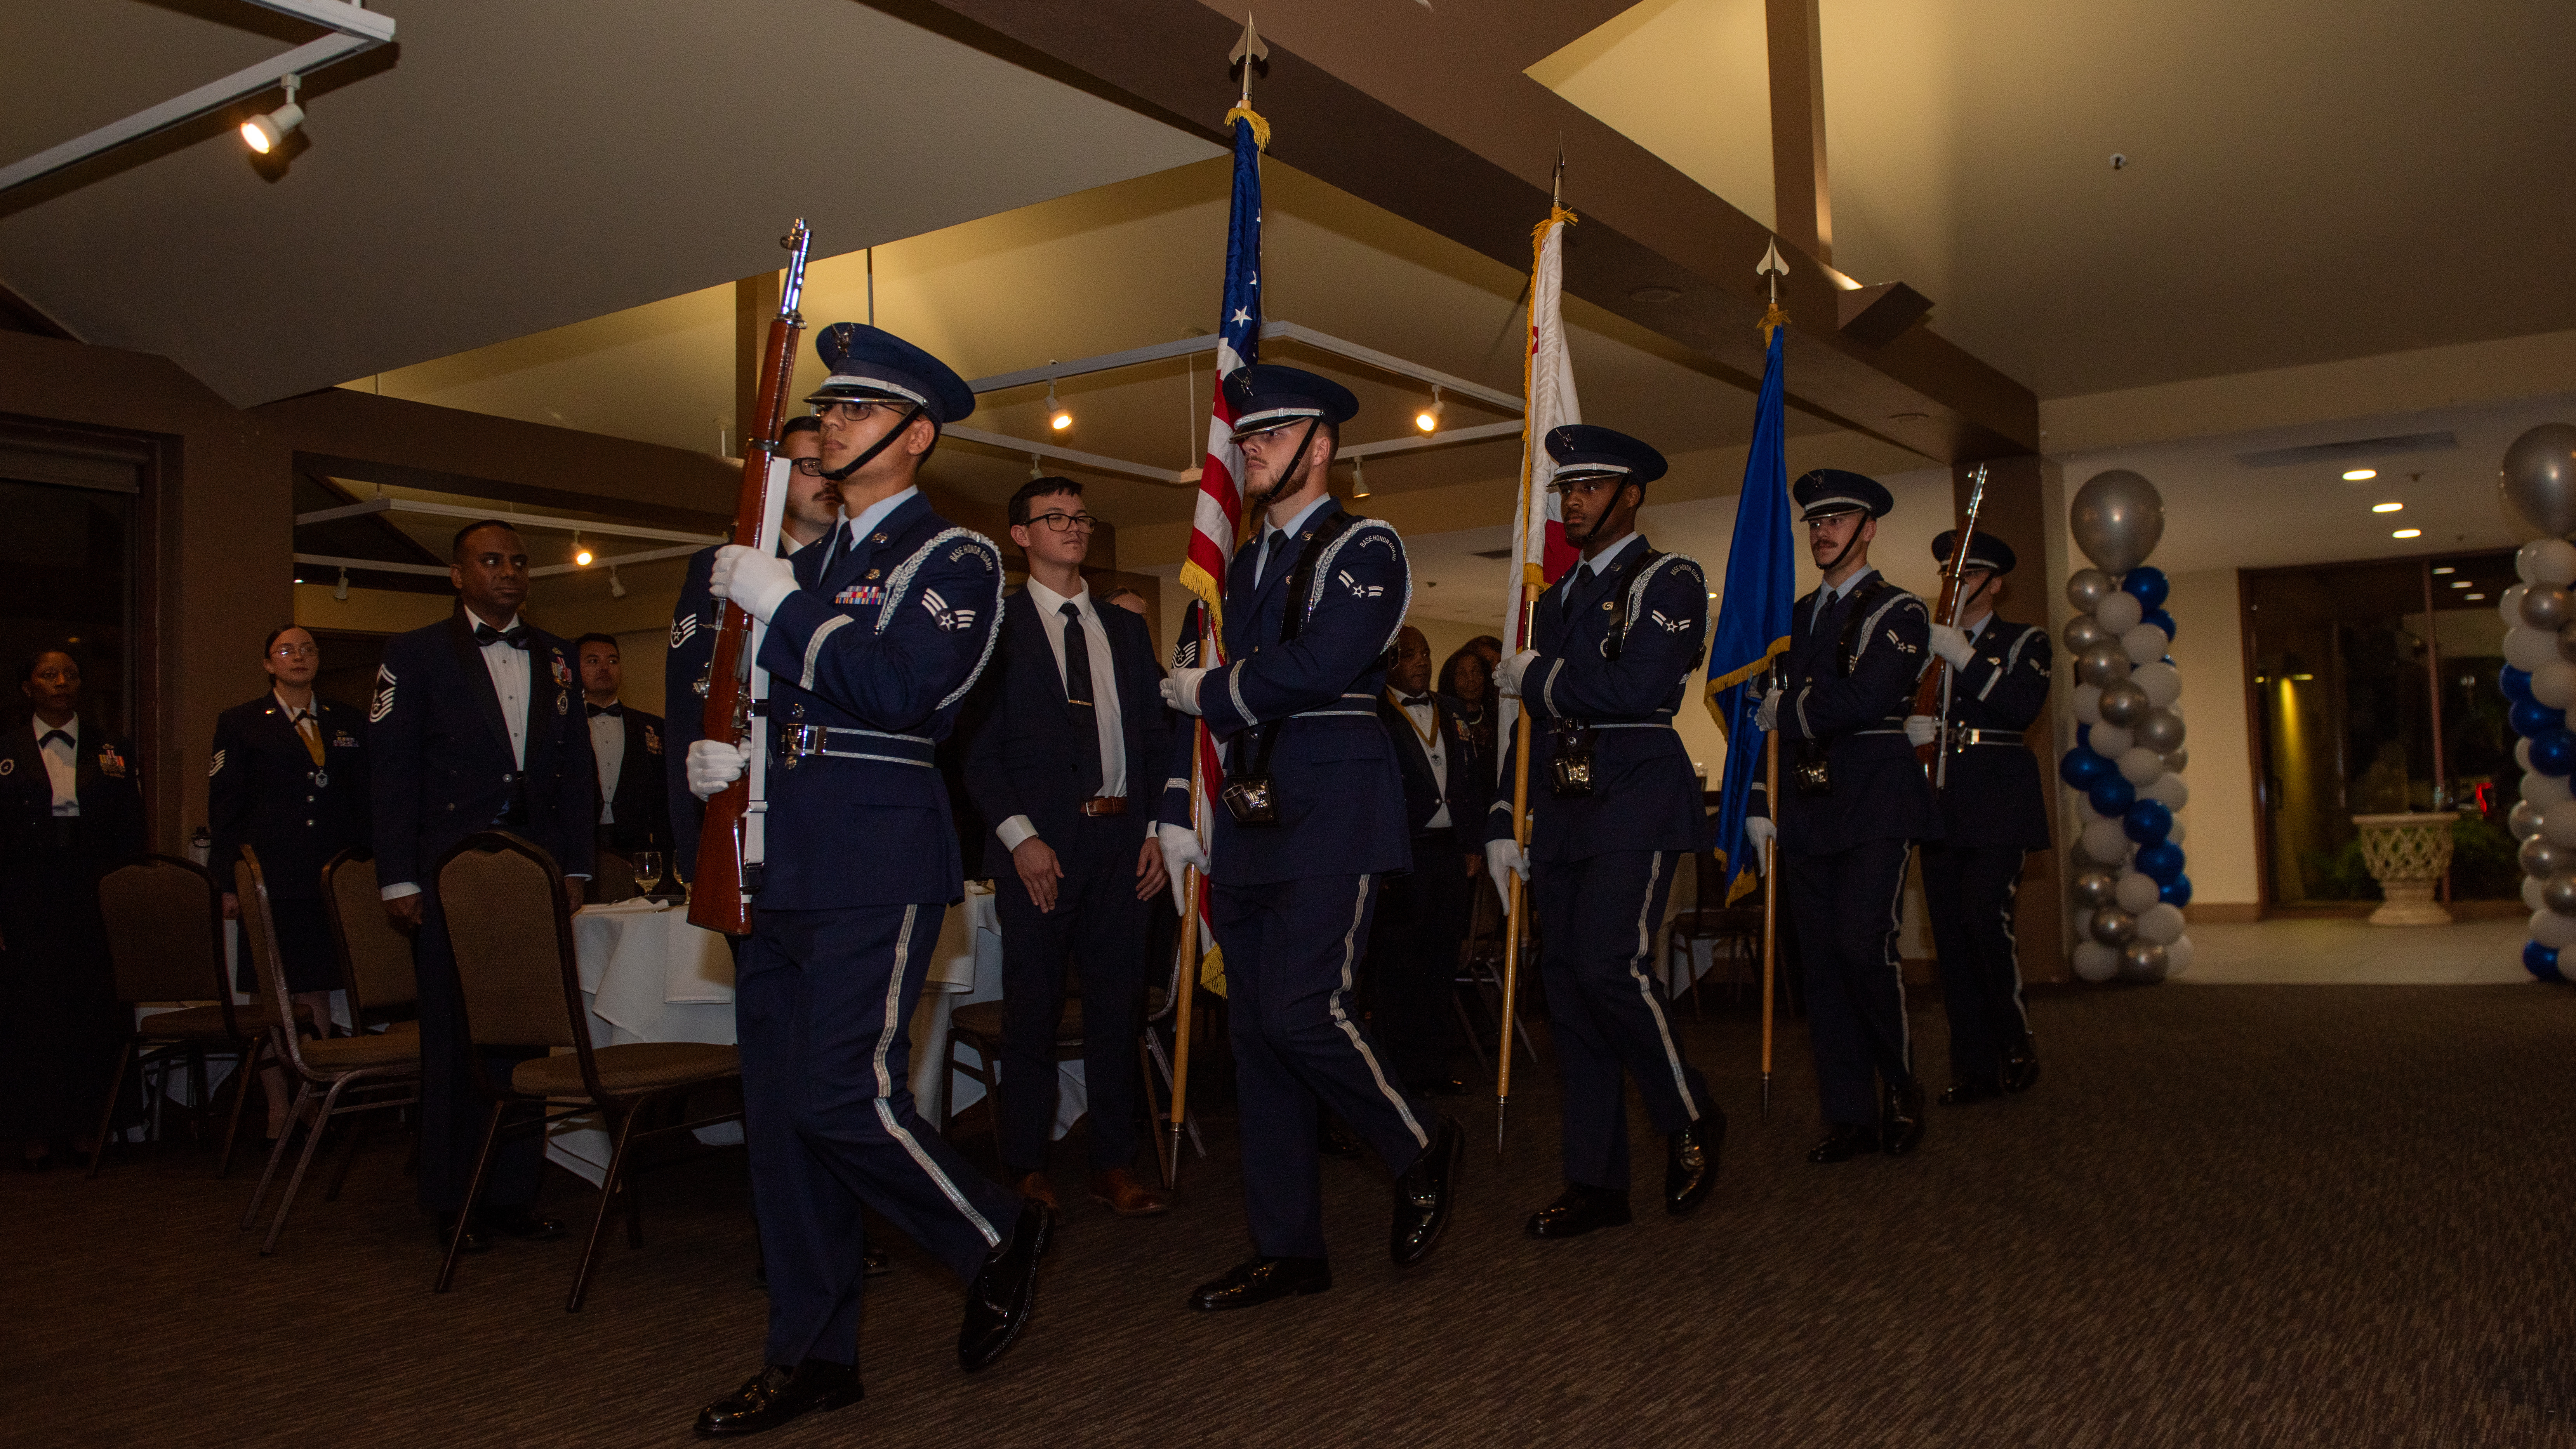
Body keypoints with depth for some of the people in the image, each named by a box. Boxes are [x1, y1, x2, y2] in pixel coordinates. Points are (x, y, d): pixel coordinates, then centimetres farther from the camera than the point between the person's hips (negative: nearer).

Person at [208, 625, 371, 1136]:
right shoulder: (240, 724, 7)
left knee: (317, 992, 3)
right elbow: (224, 809, 3)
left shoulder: (348, 724, 14)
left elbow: (365, 802, 13)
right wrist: (229, 883, -5)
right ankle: (278, 1108, 8)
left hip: (331, 879, 2)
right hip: (271, 878, -2)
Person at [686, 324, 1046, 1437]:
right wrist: (715, 753, 5)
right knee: (779, 1112, 8)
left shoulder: (954, 559, -3)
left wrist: (782, 604, -13)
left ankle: (997, 1237, 14)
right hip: (781, 860, 8)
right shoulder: (808, 562, 21)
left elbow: (902, 689, -18)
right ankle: (812, 1353, 19)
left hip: (878, 860, -8)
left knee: (841, 1093, -12)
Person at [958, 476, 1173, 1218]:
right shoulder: (995, 624, 2)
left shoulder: (1125, 627, 16)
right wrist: (1020, 835, -12)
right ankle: (1026, 1168, 14)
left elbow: (1156, 733, 15)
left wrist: (1155, 829, 4)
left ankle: (1114, 1164, 15)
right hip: (1040, 840, -4)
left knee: (1117, 1003, 7)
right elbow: (978, 741, -4)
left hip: (1122, 835, 4)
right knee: (1033, 1005, 2)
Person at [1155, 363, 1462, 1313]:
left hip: (1334, 815, -8)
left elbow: (1319, 664, -19)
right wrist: (1179, 810, 14)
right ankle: (1287, 1250, 16)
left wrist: (1212, 691, -6)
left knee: (1304, 1011, -15)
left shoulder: (1364, 548, -4)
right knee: (1256, 1031, 6)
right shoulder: (1246, 564, 20)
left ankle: (1420, 1149, 14)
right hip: (1252, 822, 8)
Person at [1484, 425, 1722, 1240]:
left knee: (1610, 965, -18)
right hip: (1562, 808, 7)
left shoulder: (1668, 580, -2)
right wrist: (1506, 823, 14)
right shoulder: (1558, 597, 20)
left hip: (1636, 801, -7)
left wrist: (1538, 676, -5)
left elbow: (1634, 688, -18)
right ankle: (1596, 1182, 12)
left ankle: (1691, 1123, 8)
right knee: (1567, 985, 5)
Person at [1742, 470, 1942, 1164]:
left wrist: (1789, 709, -3)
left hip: (1877, 803, -6)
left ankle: (1901, 1089, 6)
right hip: (1807, 809, 6)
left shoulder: (1898, 611, -2)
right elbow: (1770, 715, 16)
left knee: (1864, 944, -16)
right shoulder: (1796, 617, 18)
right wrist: (1761, 803, 9)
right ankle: (1850, 1115, 12)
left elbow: (1860, 701, -17)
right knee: (1821, 962, 4)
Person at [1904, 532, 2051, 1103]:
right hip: (1942, 799, 4)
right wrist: (1909, 728, -9)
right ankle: (1974, 1067, 6)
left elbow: (2024, 705, -11)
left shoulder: (2024, 641, 8)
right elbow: (1898, 713, 14)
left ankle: (2017, 1046, 2)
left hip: (1998, 800, -4)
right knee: (1950, 930, 0)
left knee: (1984, 916, -17)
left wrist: (1964, 658, -17)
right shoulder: (1929, 644, 20)